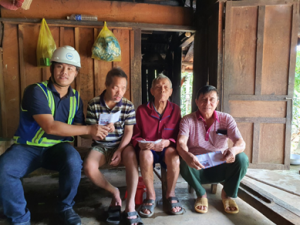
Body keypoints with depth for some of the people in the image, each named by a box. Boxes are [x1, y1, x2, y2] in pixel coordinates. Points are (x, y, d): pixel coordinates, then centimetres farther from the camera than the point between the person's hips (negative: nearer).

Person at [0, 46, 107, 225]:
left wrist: (95, 132, -16)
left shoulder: (75, 98, 4)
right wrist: (89, 129, -22)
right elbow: (50, 127, -25)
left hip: (57, 148, 3)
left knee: (74, 161, -31)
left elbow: (78, 127, 7)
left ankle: (66, 207, -1)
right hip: (28, 147, -2)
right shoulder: (36, 91, -14)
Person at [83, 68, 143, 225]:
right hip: (100, 146, 1)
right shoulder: (94, 104, -5)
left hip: (121, 145, 0)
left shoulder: (128, 106, -3)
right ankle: (114, 193, -2)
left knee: (131, 157, -34)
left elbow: (128, 132, -5)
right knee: (88, 167, -28)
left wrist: (119, 151, -20)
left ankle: (130, 205, -24)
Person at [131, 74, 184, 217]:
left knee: (172, 153, -34)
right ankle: (151, 196, -13)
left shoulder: (175, 109, -1)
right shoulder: (142, 110, -3)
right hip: (148, 149, 0)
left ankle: (170, 194, -11)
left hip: (167, 149, 1)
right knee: (145, 154, -35)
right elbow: (135, 136, 1)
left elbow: (179, 137, 0)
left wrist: (167, 142, -21)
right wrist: (141, 144, -22)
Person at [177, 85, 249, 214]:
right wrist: (187, 155, -48)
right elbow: (181, 143, -23)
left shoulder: (226, 119, -3)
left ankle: (228, 193, 4)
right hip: (197, 169, -1)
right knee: (183, 162, -33)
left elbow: (241, 143, -15)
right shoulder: (188, 120, -8)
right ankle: (201, 194, -2)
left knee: (242, 158, -26)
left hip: (220, 168, 2)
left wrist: (234, 149, -41)